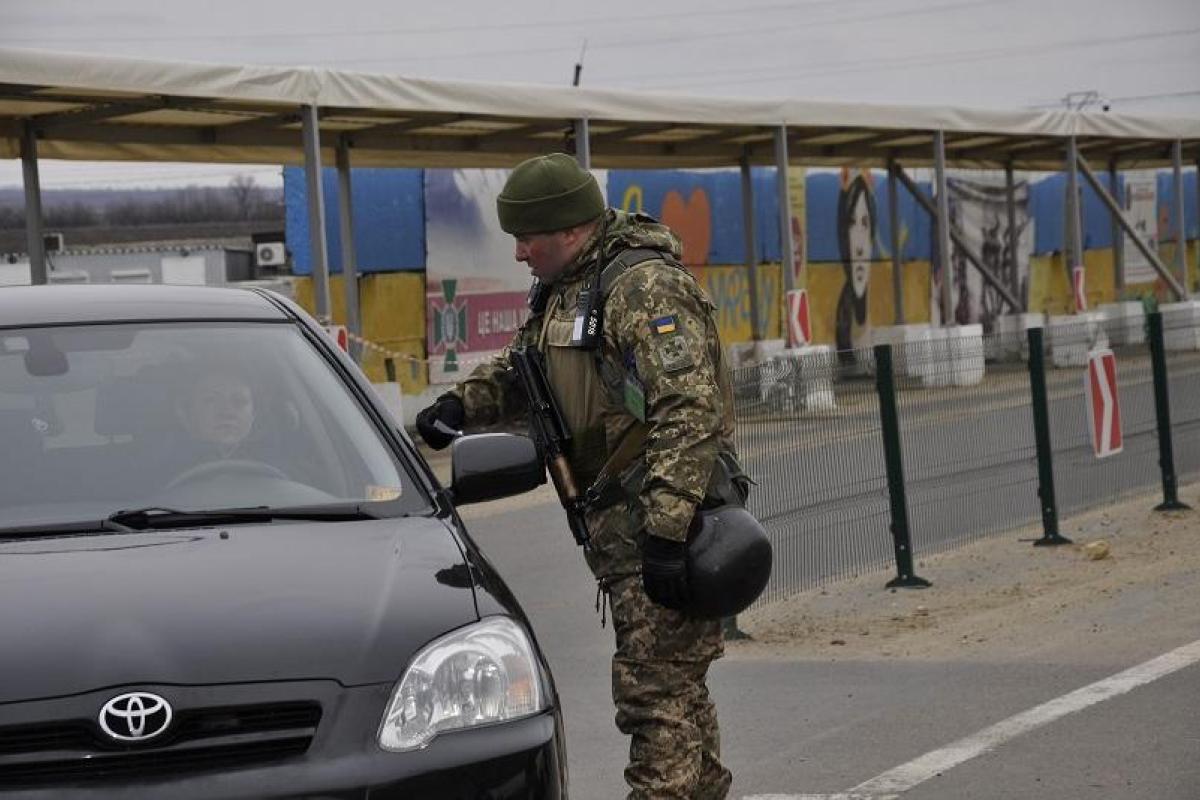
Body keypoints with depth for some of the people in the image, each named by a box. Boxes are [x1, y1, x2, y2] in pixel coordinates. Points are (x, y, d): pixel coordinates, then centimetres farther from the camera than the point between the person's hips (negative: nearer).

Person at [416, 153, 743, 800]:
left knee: (655, 687, -11)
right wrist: (461, 403, 7)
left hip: (666, 514, -10)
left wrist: (666, 532, -28)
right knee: (677, 684, 17)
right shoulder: (563, 290, 15)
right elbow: (517, 368, 30)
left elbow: (687, 409, -24)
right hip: (623, 521, 10)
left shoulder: (645, 285, -16)